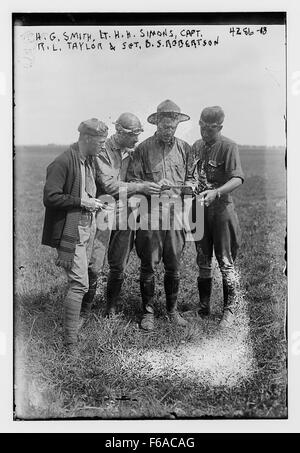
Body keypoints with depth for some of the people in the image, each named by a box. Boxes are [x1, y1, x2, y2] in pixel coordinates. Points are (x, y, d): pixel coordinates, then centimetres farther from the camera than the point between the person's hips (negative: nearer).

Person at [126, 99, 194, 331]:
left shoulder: (184, 148, 11)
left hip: (176, 213, 3)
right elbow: (132, 180, 0)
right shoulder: (143, 149, 1)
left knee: (174, 265, 8)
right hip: (150, 214, -2)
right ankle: (148, 311, 17)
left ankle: (172, 309, 24)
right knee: (148, 265, 2)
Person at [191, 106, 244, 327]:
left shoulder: (228, 147, -9)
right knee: (203, 263, 13)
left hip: (221, 209, -6)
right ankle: (204, 308, 26)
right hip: (199, 209, 6)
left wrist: (215, 192, -33)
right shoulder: (196, 146, 10)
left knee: (226, 263, 1)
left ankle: (229, 311, 13)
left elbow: (237, 179, -19)